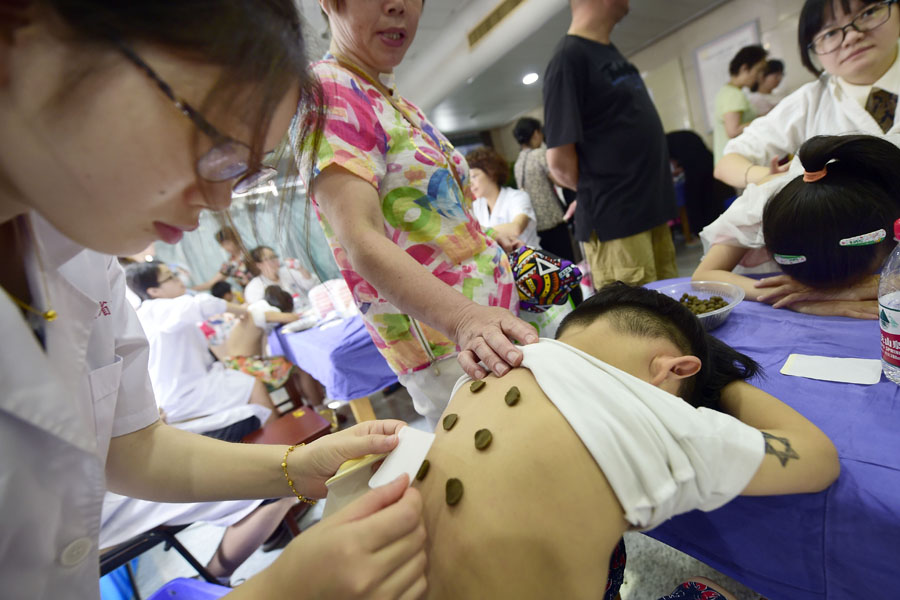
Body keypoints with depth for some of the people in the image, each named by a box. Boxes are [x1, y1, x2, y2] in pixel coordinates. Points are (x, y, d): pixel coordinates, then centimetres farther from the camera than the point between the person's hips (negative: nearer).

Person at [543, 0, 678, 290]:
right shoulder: (570, 56, -12)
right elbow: (560, 161, -17)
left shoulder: (611, 51, 16)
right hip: (617, 224, -9)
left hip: (653, 213, 9)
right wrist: (597, 192, 1)